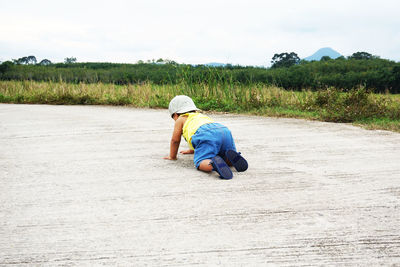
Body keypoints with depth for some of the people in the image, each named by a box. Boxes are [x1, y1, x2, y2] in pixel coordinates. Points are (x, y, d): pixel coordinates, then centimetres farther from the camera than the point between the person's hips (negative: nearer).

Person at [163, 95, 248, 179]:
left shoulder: (181, 119, 28)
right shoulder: (202, 116, 46)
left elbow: (175, 140, 29)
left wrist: (172, 156, 44)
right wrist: (192, 150, 74)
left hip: (207, 134, -6)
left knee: (200, 163, -13)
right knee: (228, 160, 20)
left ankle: (215, 163, -45)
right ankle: (233, 157, -15)